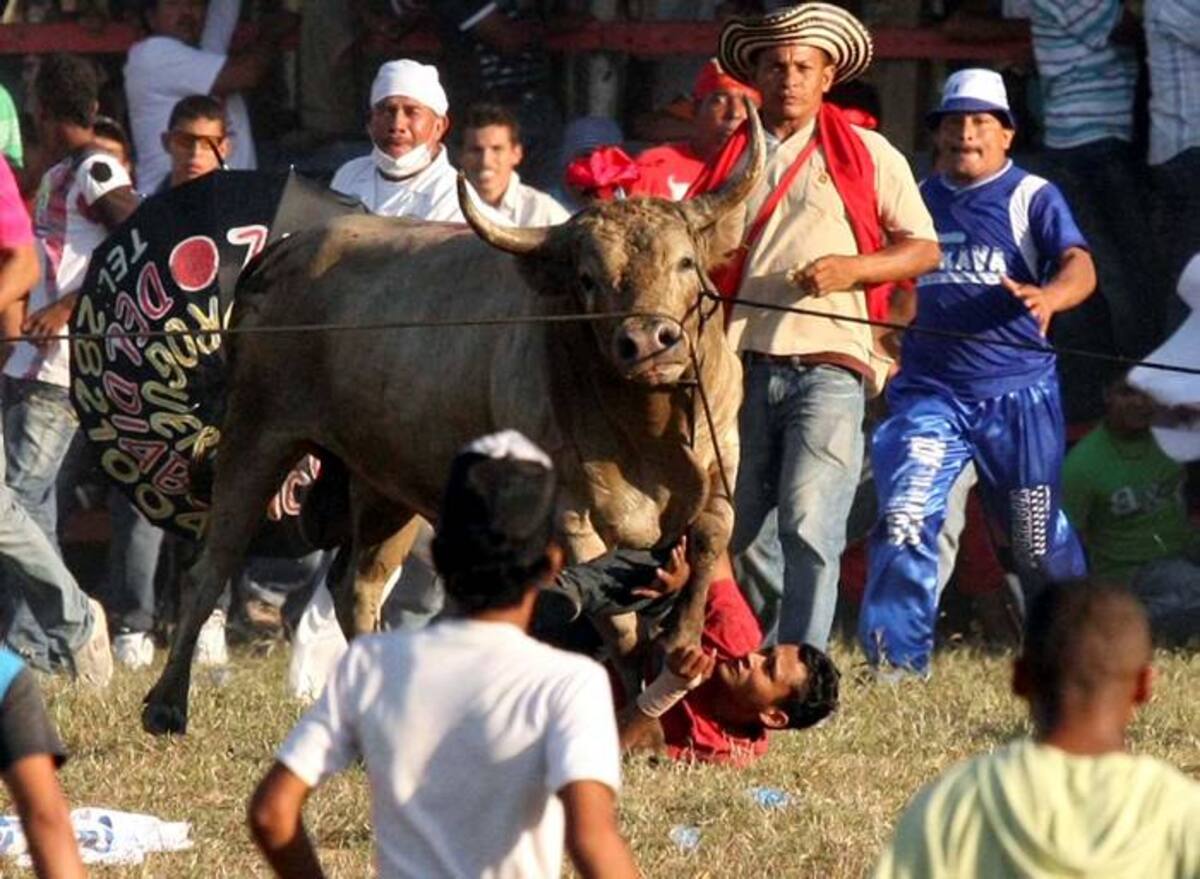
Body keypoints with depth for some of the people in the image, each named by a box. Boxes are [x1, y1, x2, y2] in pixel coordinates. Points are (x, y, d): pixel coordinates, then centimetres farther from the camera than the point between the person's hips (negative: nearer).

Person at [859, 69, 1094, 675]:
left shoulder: (1033, 198, 0)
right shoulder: (919, 199, 12)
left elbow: (1079, 266, -16)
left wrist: (1049, 295, -37)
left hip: (1018, 393, -2)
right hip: (929, 391, 2)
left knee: (1037, 536, 10)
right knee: (905, 519, -18)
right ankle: (896, 661, -18)